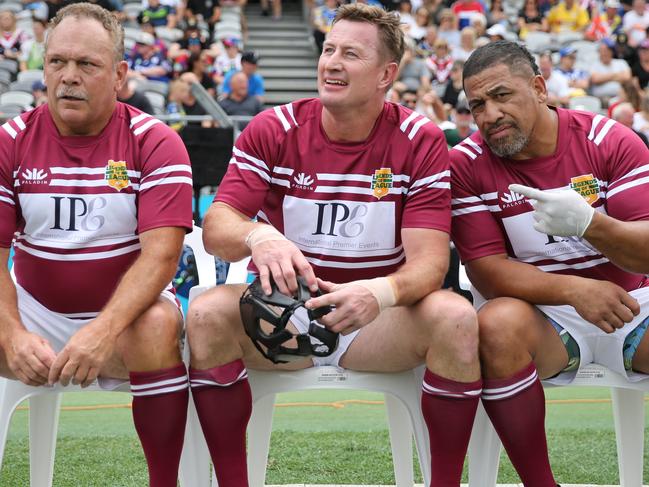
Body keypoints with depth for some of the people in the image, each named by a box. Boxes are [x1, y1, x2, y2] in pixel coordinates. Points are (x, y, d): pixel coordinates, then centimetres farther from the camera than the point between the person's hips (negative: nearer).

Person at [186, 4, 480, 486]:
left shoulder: (420, 142, -6)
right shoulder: (272, 130, -4)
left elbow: (428, 259, -15)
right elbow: (216, 227, -13)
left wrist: (381, 292, -39)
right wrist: (257, 237, -39)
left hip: (378, 323, -1)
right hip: (282, 315, 1)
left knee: (455, 318, -30)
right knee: (208, 312, -29)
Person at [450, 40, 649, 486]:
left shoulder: (610, 141, -3)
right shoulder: (466, 164, -4)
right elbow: (486, 271, -9)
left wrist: (587, 222, -30)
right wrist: (575, 290, -24)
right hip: (543, 316, -1)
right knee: (498, 324, -34)